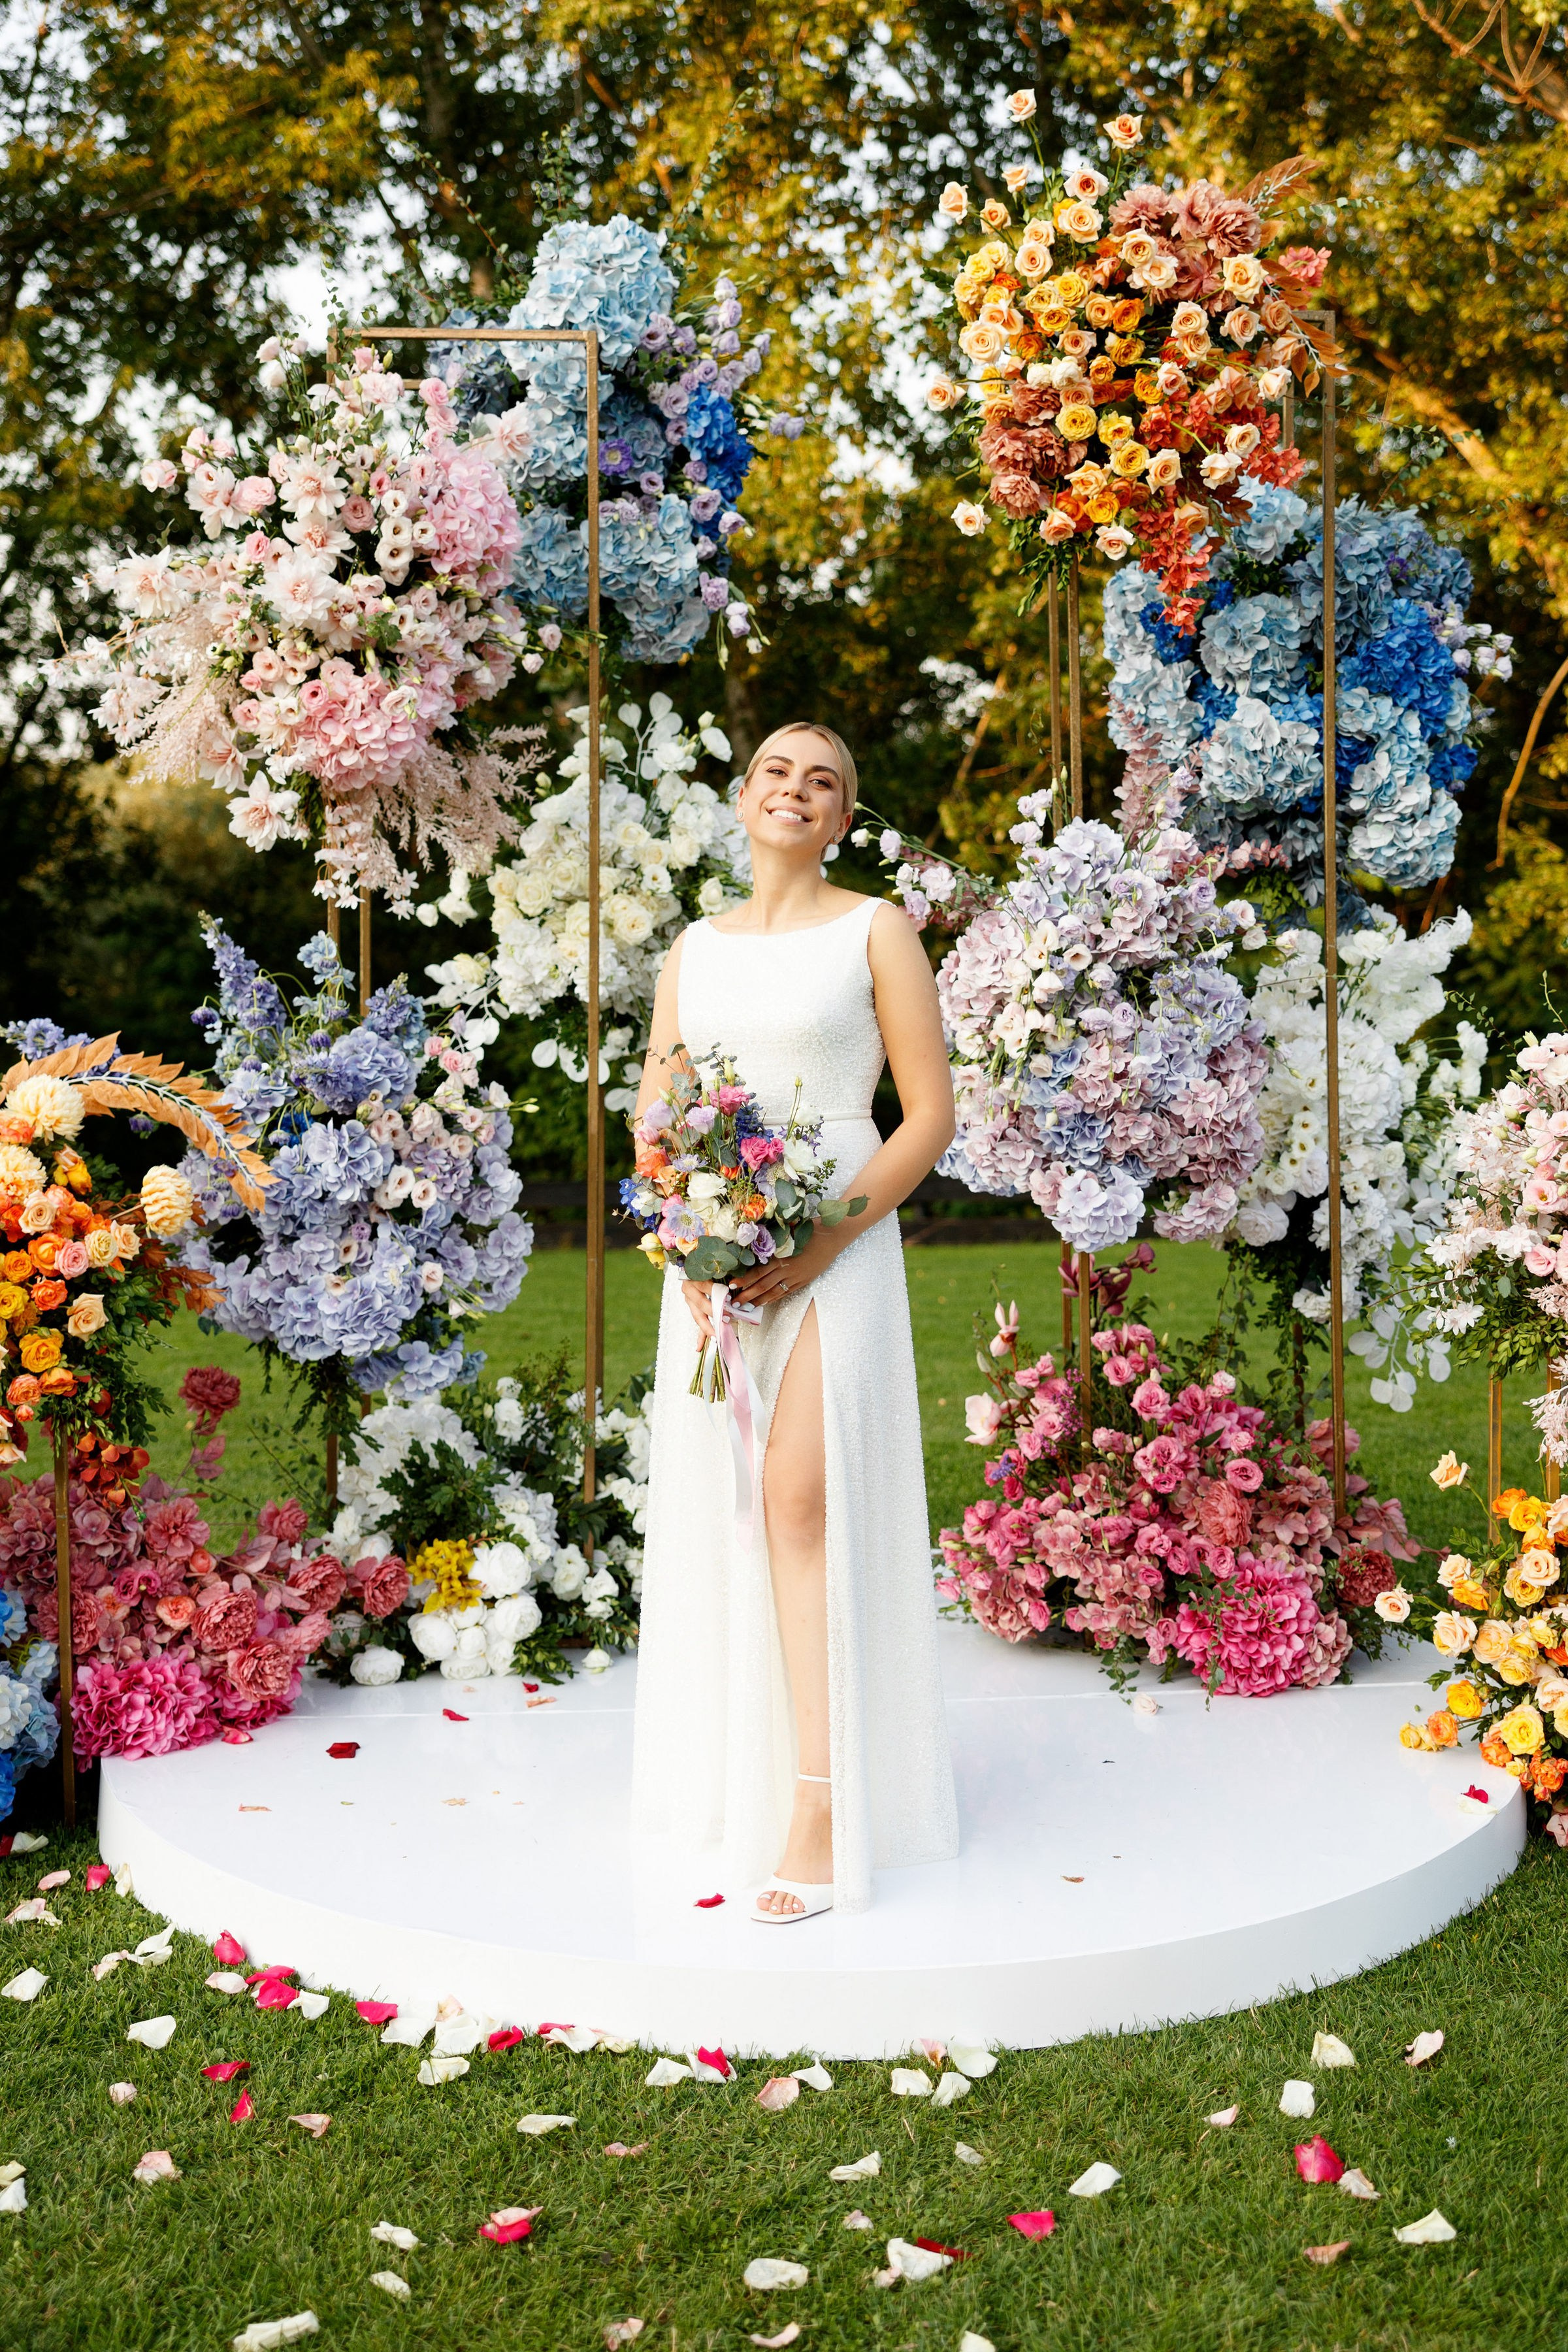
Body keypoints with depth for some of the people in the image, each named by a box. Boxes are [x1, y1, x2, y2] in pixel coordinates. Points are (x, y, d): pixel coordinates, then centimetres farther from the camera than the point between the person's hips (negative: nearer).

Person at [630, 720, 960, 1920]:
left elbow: (930, 1117, -4)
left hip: (834, 1253, -5)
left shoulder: (876, 932, 1)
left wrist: (817, 1251, -14)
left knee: (805, 1501, -14)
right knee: (710, 1506, 6)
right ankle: (730, 1776, 21)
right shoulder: (695, 946, 15)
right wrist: (685, 1244, -5)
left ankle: (822, 1810, -12)